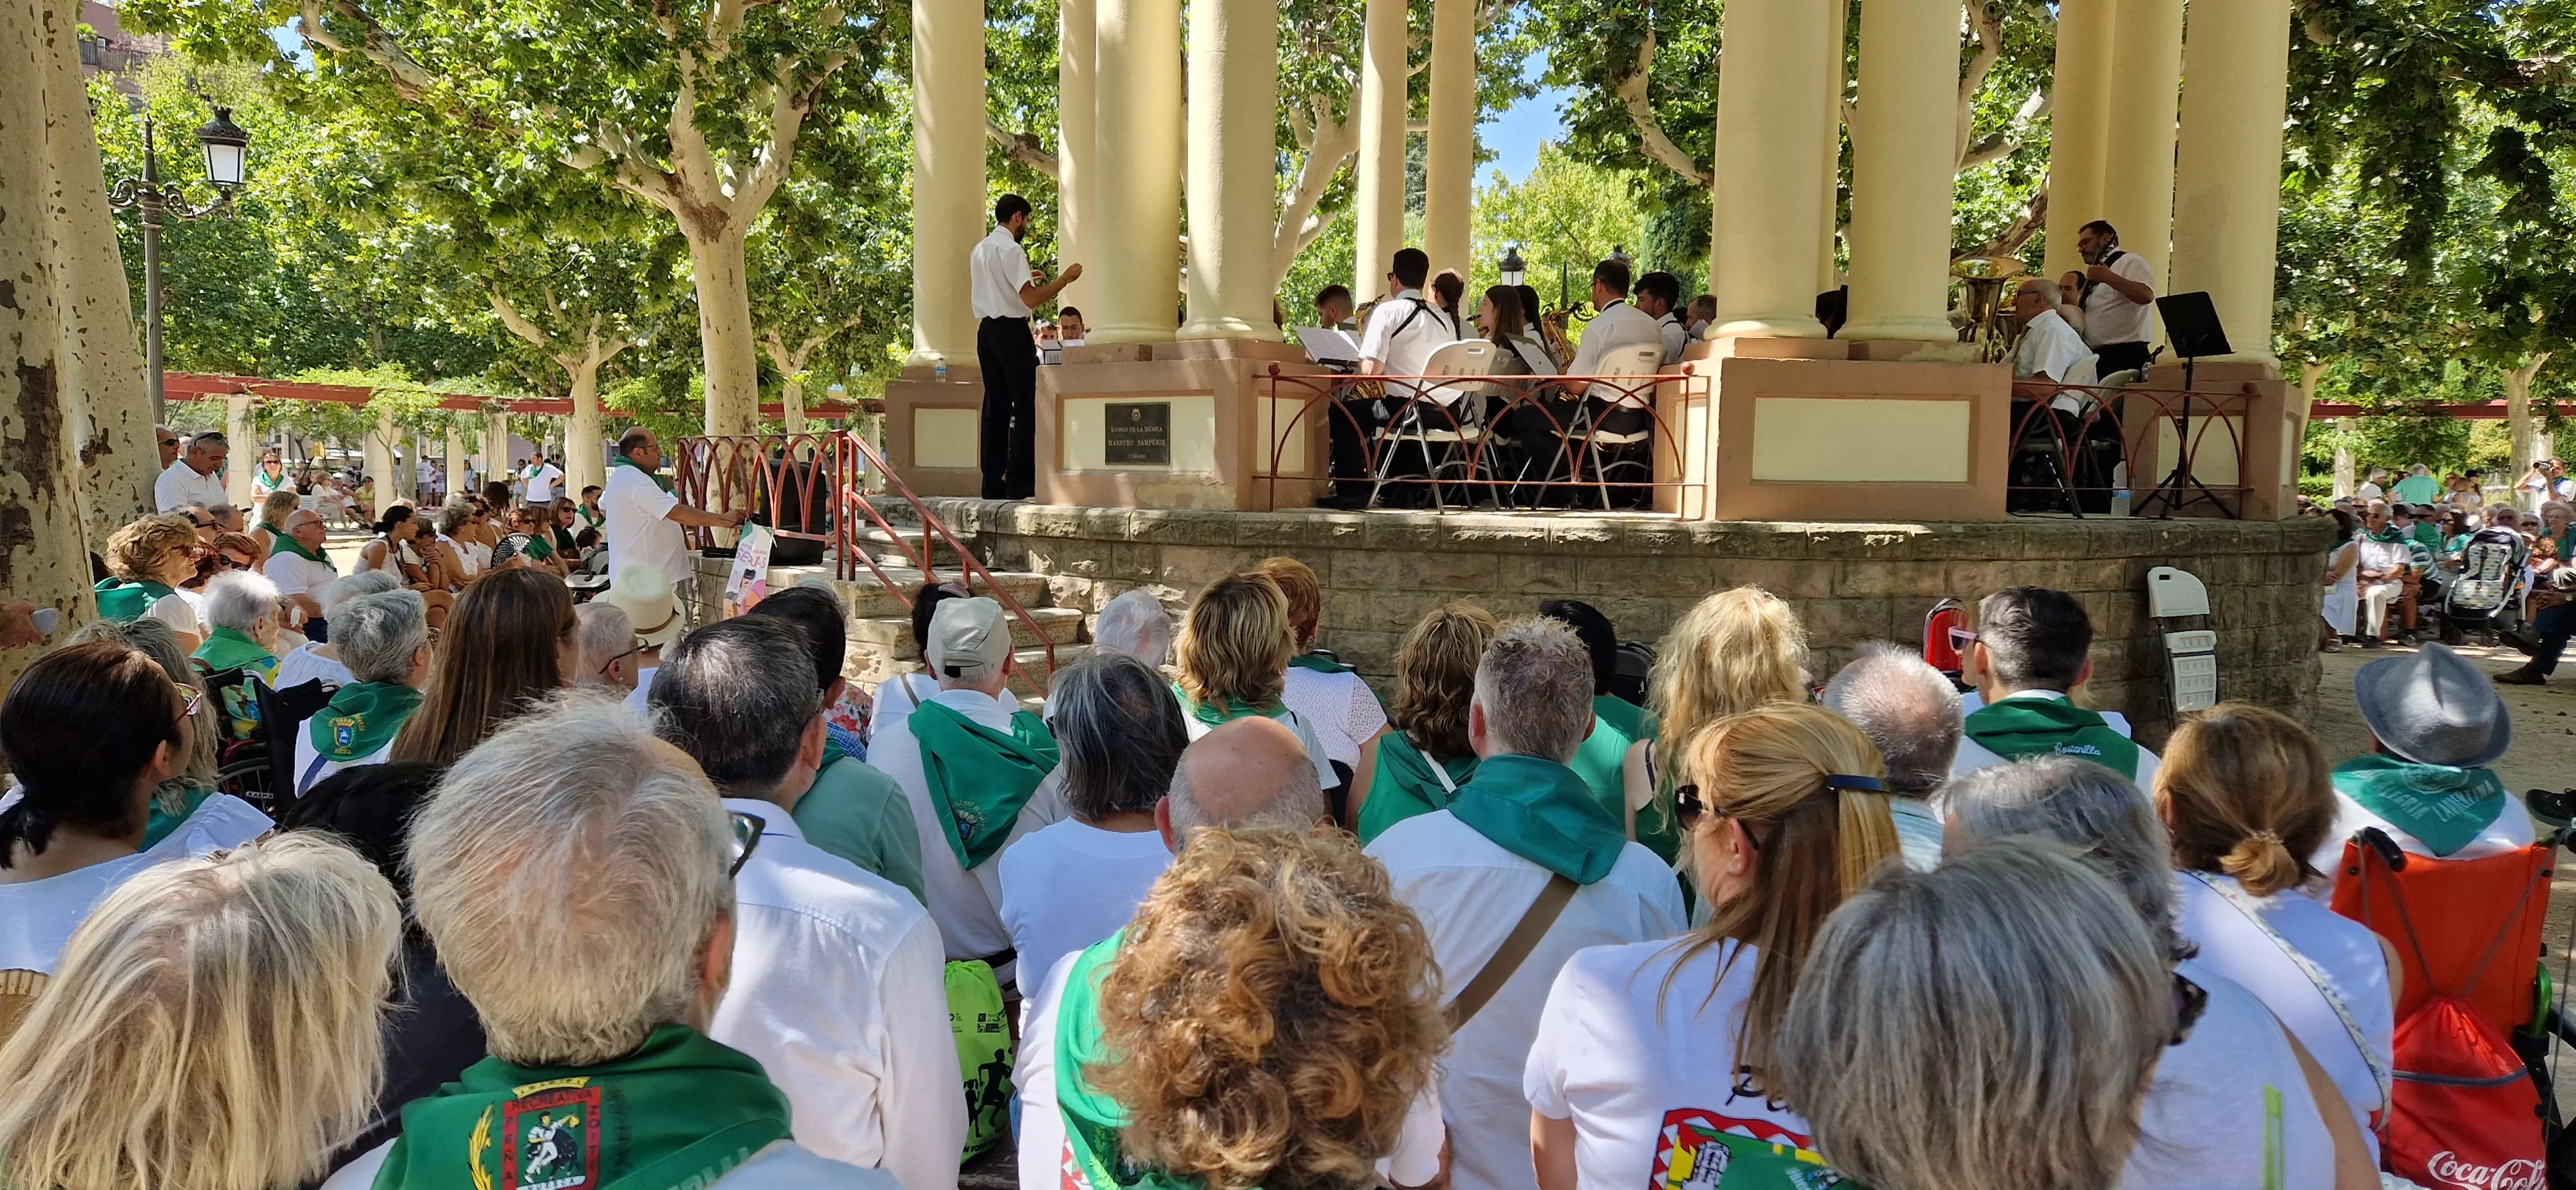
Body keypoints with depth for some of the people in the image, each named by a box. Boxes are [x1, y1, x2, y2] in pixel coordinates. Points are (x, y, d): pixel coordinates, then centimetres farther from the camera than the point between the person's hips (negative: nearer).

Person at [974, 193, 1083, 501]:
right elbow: (1030, 299, -19)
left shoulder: (979, 250, 16)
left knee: (996, 407, 9)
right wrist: (1065, 279, -10)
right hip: (1011, 331, -9)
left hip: (986, 330, 9)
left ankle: (993, 485, 8)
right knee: (1026, 406, -5)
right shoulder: (1010, 248, -11)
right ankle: (1019, 483, -9)